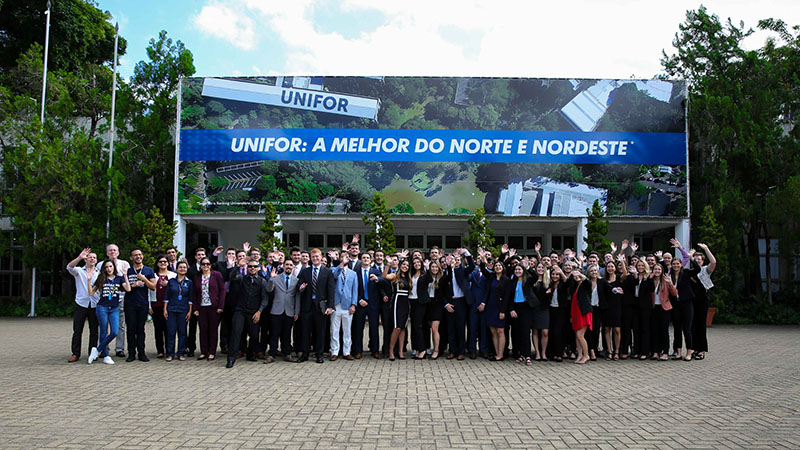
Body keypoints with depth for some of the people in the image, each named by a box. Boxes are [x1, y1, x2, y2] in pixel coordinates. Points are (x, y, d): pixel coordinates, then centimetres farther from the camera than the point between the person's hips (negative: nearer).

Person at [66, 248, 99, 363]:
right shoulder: (79, 271, 6)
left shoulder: (99, 273, 13)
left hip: (95, 306, 2)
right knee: (77, 331, -1)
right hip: (81, 304, -2)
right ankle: (75, 354, 6)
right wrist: (79, 257, -30)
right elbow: (69, 267, -15)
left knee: (94, 331, 4)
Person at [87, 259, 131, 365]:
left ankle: (97, 350, 3)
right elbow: (91, 293, 5)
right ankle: (105, 356, 8)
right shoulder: (101, 279, 7)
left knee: (114, 332, -10)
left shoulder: (119, 278, 9)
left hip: (114, 309, 1)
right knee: (103, 332, 1)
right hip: (102, 308, -1)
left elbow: (128, 289, -7)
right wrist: (89, 280, -4)